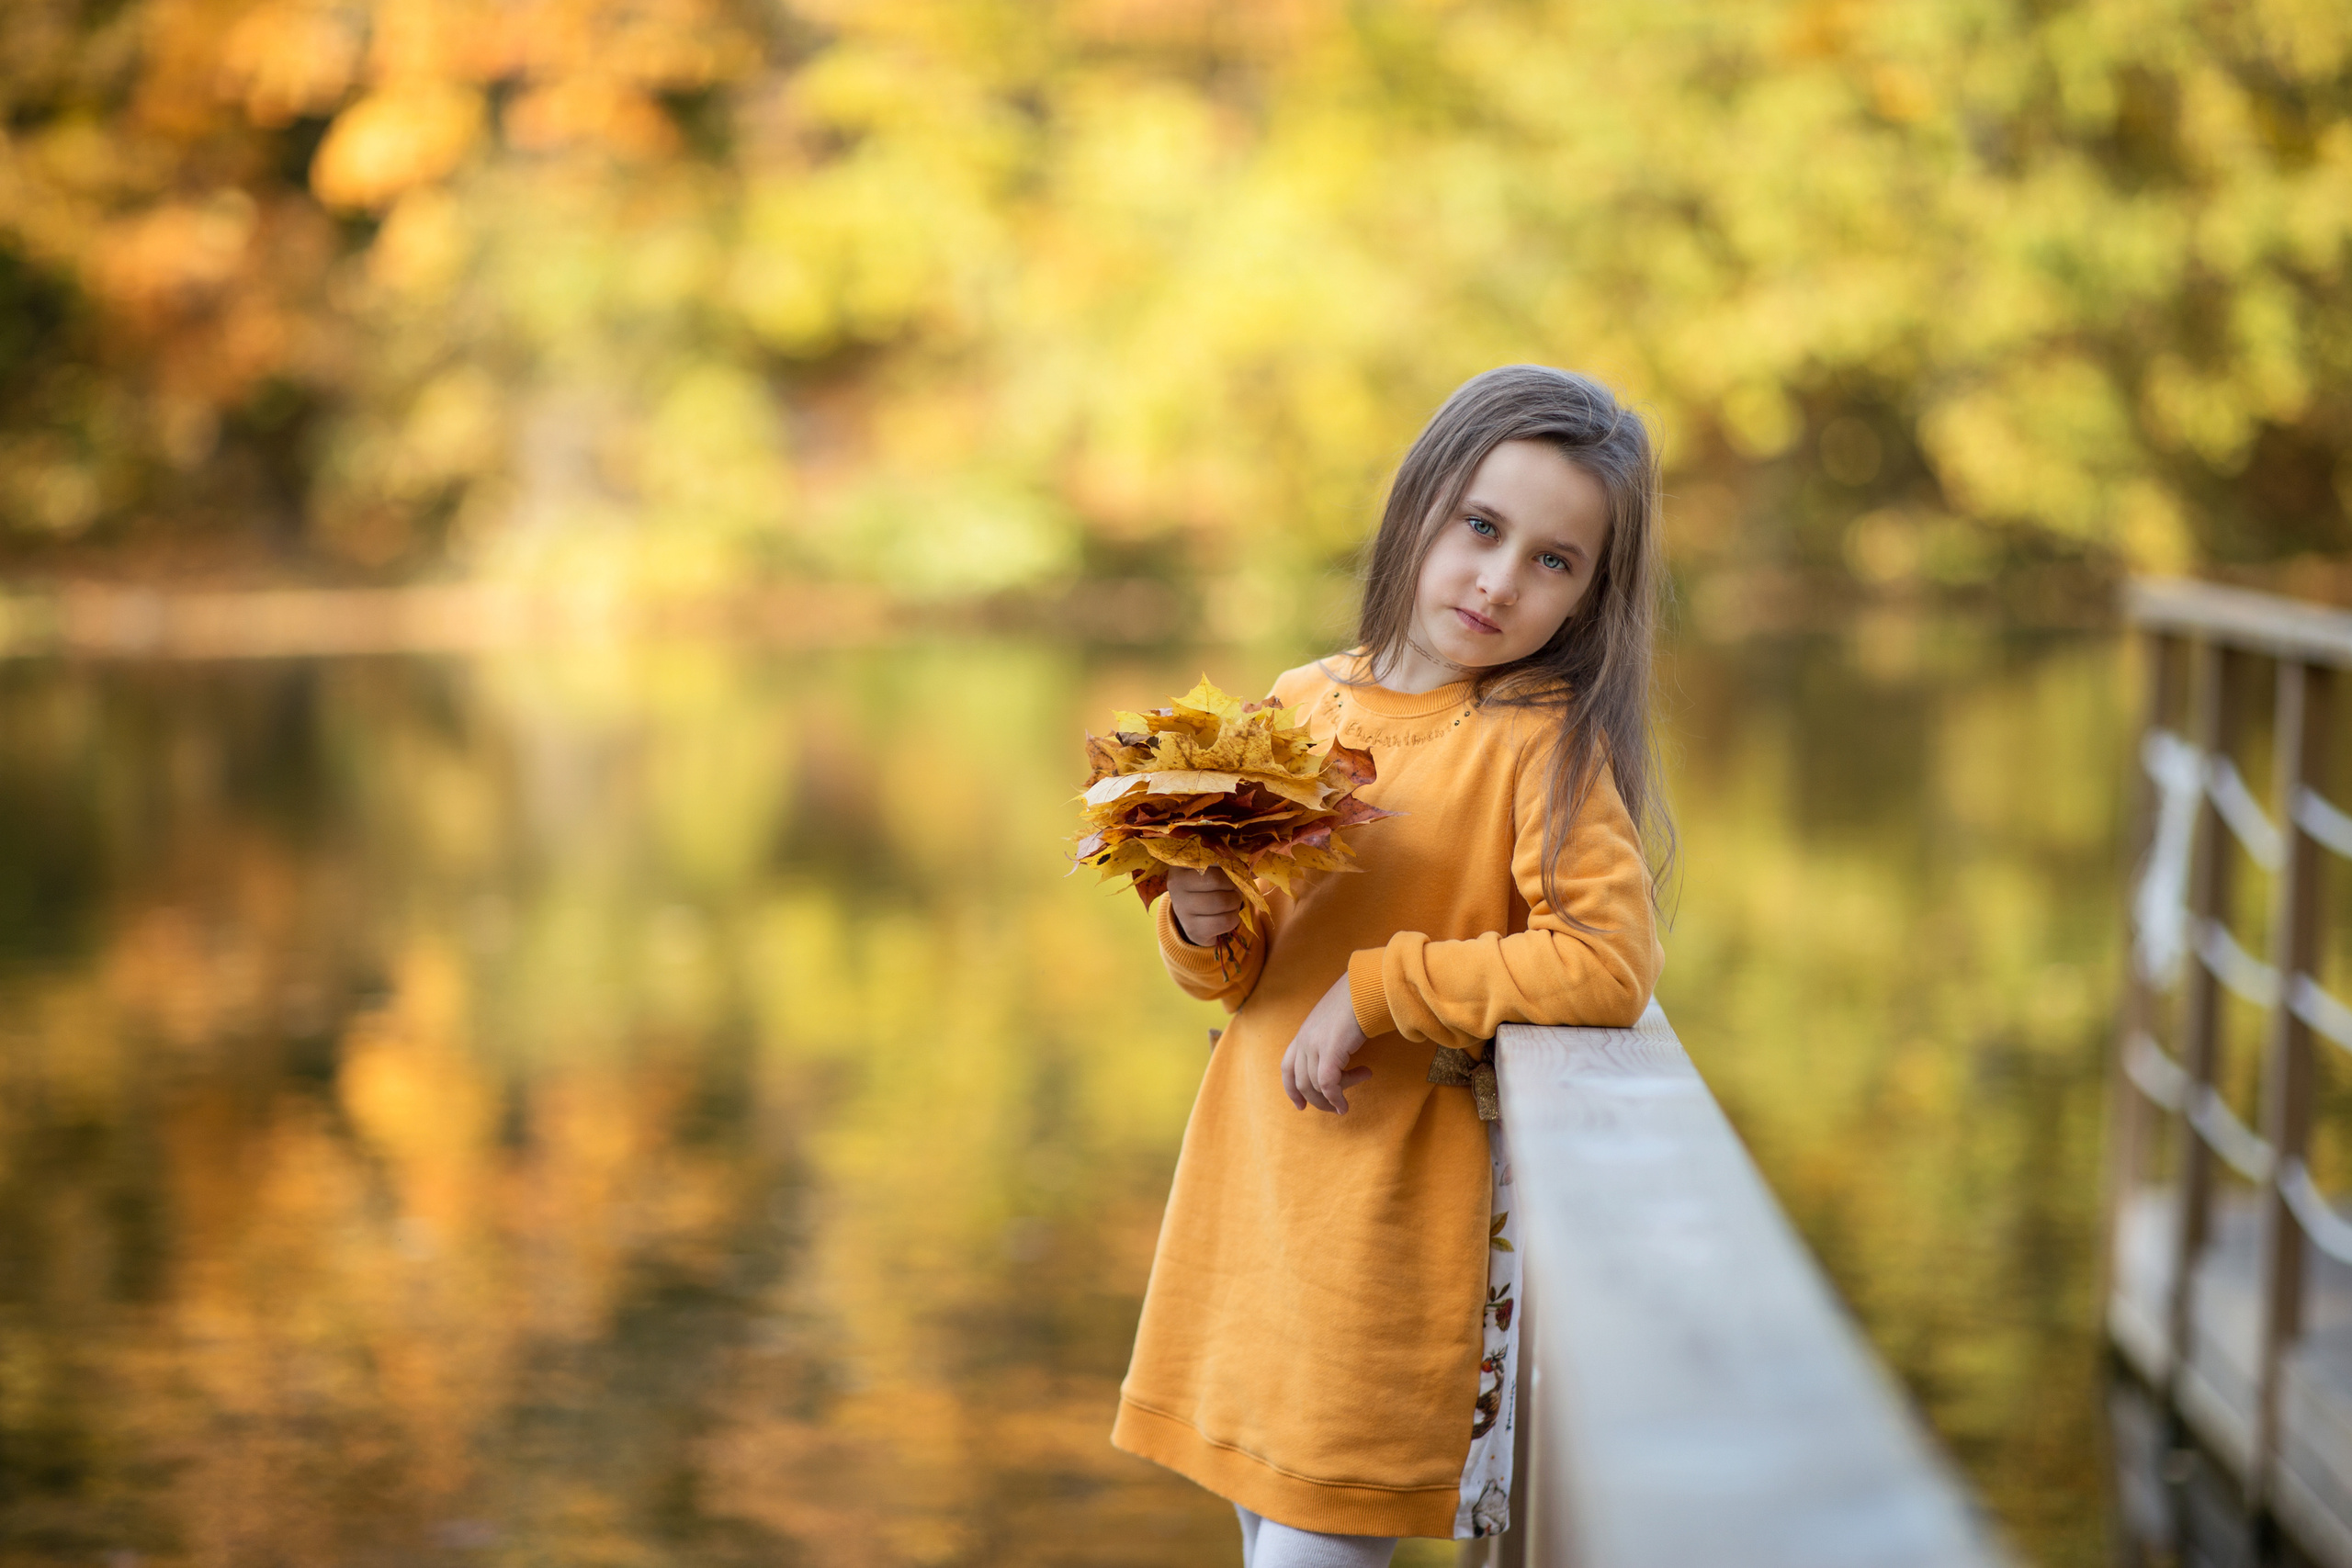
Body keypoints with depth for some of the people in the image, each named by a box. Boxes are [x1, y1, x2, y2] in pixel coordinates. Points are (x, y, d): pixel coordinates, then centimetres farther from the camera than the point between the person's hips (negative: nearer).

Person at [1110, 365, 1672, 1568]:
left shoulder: (1544, 744, -11)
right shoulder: (1302, 705, 6)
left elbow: (1610, 966, -24)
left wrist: (1378, 987, -19)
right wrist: (1205, 930, -9)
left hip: (1397, 1198, -6)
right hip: (1252, 1183, 6)